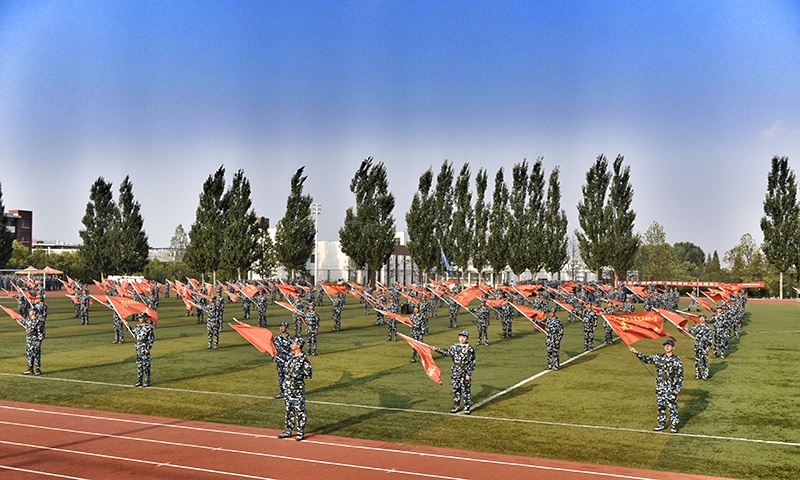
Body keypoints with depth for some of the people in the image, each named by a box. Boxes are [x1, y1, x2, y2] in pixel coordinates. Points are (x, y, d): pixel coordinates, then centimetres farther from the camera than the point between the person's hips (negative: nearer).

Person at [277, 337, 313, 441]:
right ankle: (288, 431, 25)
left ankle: (301, 432, 7)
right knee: (289, 410, 16)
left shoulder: (303, 359, -14)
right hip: (287, 386, 8)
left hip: (298, 387, -8)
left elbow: (309, 373, -14)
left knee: (300, 410, -1)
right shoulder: (291, 356, 10)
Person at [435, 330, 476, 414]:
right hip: (455, 372, 5)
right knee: (456, 389, 11)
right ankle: (457, 406, 23)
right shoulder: (455, 346, 5)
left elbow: (472, 362, -9)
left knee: (466, 390, 1)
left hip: (465, 372, -5)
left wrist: (469, 374, -13)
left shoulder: (470, 349, -9)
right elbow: (447, 353, 20)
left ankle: (467, 408, 12)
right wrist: (436, 349, 17)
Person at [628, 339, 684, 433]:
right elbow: (646, 359, 8)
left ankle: (674, 426, 16)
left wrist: (678, 388, -8)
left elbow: (680, 376, -4)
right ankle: (661, 424, 25)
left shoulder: (677, 360, -7)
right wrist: (636, 352, -2)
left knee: (672, 407, 3)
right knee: (661, 406, 12)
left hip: (671, 389, -4)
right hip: (660, 388, 4)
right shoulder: (659, 357, 3)